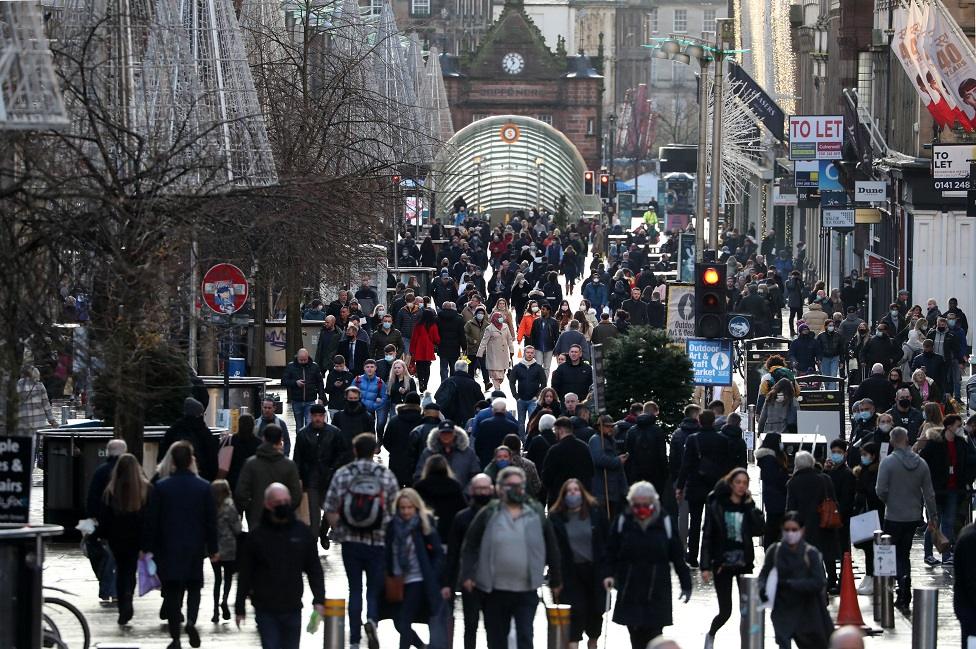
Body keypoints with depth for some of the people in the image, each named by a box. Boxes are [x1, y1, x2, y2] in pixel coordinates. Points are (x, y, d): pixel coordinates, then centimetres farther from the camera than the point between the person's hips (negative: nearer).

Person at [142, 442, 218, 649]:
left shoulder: (161, 487, -7)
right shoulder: (204, 487, -3)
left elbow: (151, 521, -4)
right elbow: (211, 521, 1)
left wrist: (147, 547, 5)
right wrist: (213, 549, 10)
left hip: (168, 548, -1)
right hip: (195, 547, 1)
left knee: (172, 591, 5)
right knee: (194, 586, 15)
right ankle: (191, 620, -10)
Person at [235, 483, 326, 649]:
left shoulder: (302, 532, 4)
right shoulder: (257, 536, -3)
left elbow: (314, 569, 9)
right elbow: (245, 574, 2)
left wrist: (319, 599, 0)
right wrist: (239, 608, 2)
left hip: (292, 609, 2)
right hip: (265, 610, -2)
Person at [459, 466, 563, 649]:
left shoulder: (537, 514, 5)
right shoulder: (489, 515, 1)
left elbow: (552, 549, 11)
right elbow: (469, 546, 2)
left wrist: (555, 580, 12)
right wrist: (467, 575, -8)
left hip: (527, 591, 0)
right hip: (495, 590, 0)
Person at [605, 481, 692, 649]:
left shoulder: (664, 522, -2)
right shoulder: (622, 522, 0)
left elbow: (678, 556, 3)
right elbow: (611, 552, 5)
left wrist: (686, 584, 5)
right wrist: (610, 574, -10)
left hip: (657, 592, -1)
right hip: (630, 590, 1)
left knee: (653, 633, -5)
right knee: (636, 635, 5)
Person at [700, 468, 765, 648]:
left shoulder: (748, 507, 4)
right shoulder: (717, 506, -4)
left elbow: (759, 530, -11)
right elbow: (707, 537, -5)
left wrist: (750, 505, -12)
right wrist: (706, 566, -11)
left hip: (744, 563, 3)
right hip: (722, 564, -3)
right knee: (725, 611, -2)